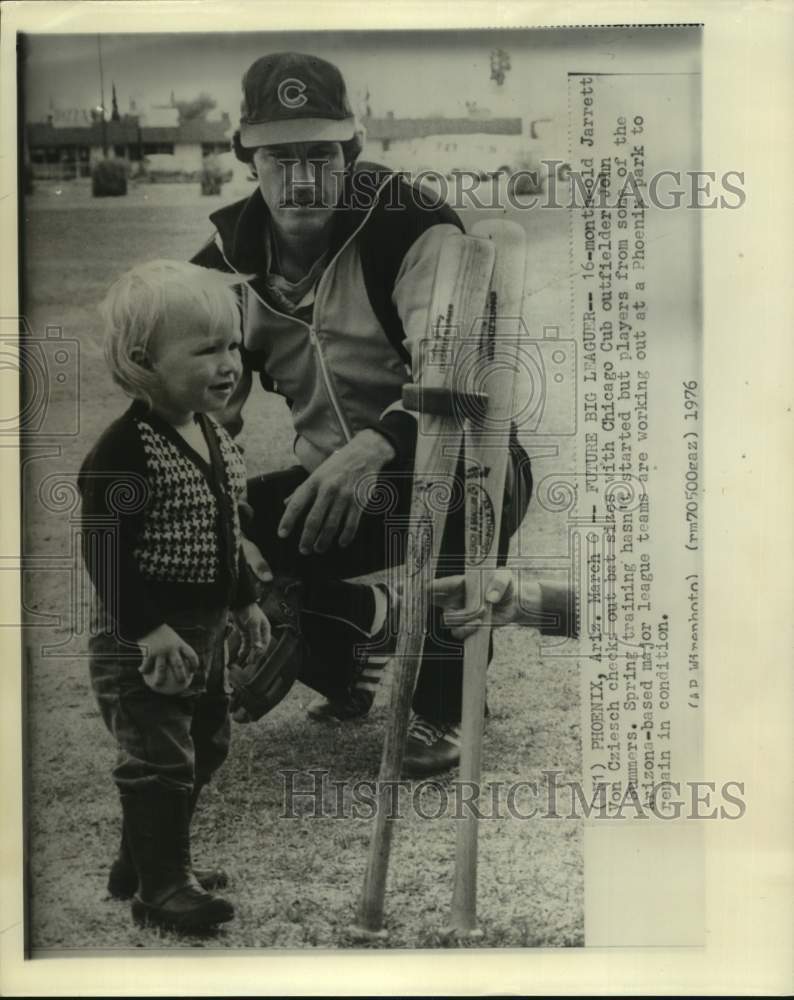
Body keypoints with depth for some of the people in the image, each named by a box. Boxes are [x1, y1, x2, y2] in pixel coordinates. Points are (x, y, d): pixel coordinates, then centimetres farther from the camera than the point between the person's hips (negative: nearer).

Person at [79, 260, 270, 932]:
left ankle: (140, 864, 37)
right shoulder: (125, 450, -22)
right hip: (142, 640, -9)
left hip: (203, 631, 10)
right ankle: (160, 887, 20)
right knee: (159, 760, 1)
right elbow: (104, 551, -23)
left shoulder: (214, 436, 6)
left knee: (204, 747, 19)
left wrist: (246, 602, 17)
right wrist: (150, 630, -26)